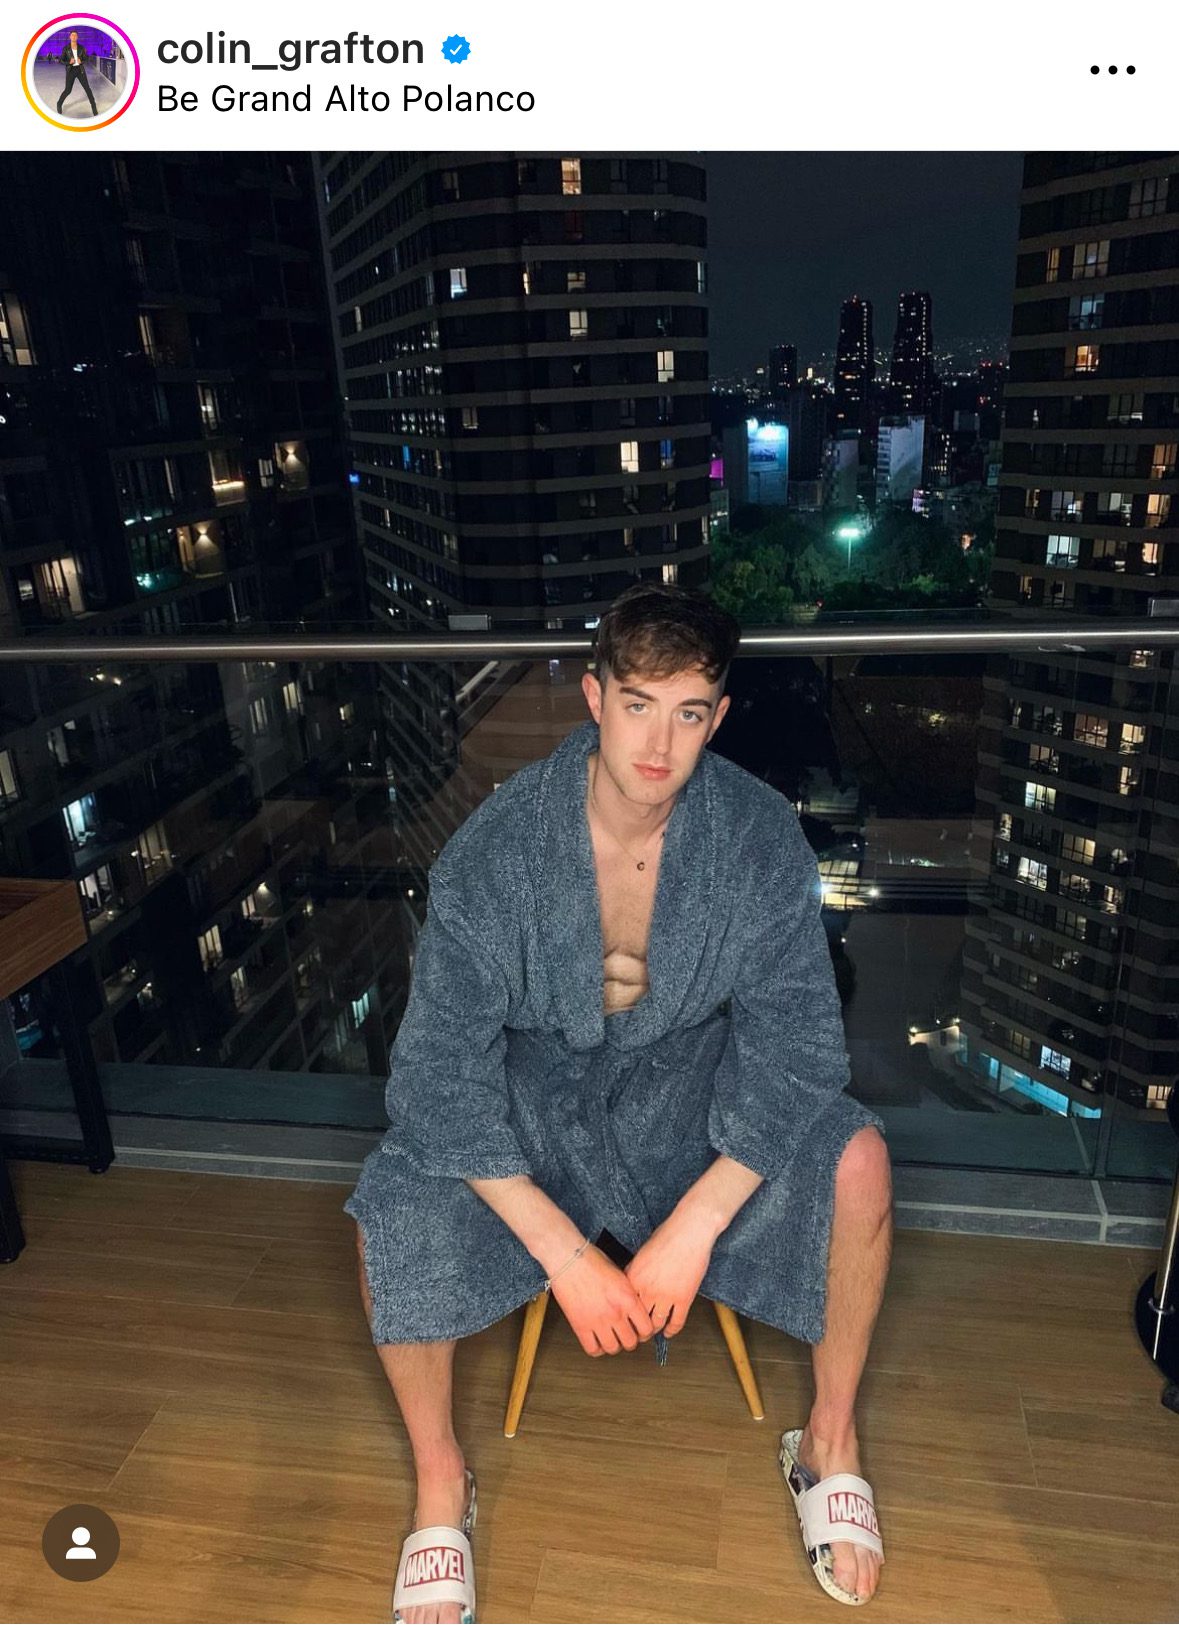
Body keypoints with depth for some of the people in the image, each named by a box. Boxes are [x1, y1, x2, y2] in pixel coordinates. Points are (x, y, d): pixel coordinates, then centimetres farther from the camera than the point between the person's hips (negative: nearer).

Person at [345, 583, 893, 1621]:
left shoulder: (760, 836, -19)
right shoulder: (496, 851, -24)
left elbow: (795, 1042, -18)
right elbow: (441, 1075, -23)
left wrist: (692, 1231, -25)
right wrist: (564, 1254, -26)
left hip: (684, 1066, 1)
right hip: (532, 1076, -1)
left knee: (854, 1161, -23)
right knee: (392, 1214, -26)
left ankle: (831, 1441, 6)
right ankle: (441, 1484, 4)